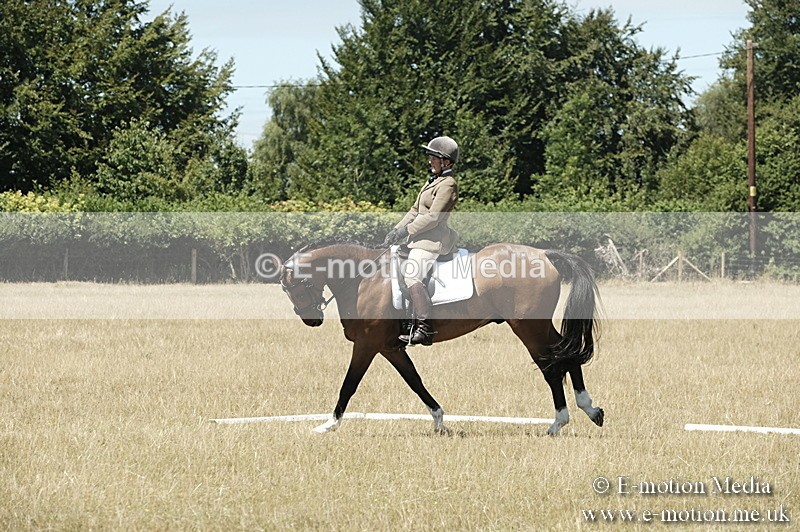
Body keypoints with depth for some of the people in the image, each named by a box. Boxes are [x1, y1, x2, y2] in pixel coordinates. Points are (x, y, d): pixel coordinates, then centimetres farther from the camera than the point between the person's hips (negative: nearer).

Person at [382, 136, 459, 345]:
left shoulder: (447, 184, -12)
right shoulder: (432, 181, 19)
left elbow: (433, 217, -19)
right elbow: (415, 210, 20)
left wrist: (407, 230, -16)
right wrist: (396, 230, 9)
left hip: (432, 239, -11)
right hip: (421, 238, 11)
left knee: (412, 275, -24)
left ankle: (425, 328, -28)